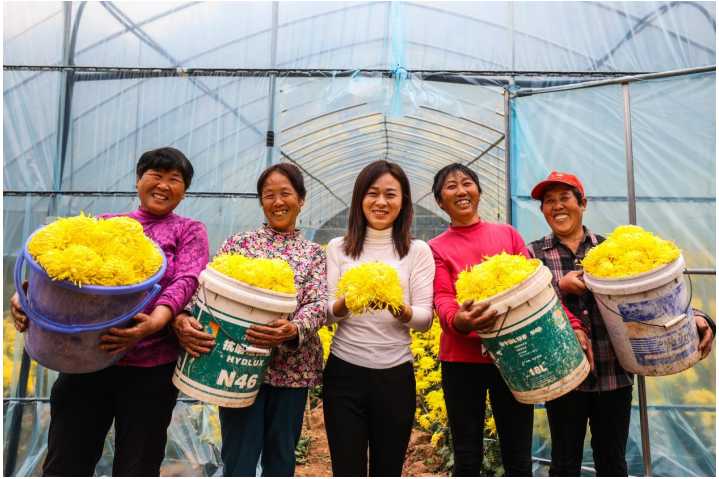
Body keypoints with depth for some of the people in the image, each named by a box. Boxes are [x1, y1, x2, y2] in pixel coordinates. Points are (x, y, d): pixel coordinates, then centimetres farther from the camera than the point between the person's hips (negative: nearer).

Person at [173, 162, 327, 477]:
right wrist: (182, 319, -28)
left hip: (292, 369, 2)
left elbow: (318, 305, -7)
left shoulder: (314, 253, 6)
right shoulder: (239, 244, 4)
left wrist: (293, 329, -29)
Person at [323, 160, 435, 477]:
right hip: (343, 373, 0)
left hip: (395, 376, 0)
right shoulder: (338, 248, 3)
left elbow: (426, 319, -4)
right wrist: (344, 303, -23)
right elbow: (326, 314, -1)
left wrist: (402, 310, -26)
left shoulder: (418, 251, 0)